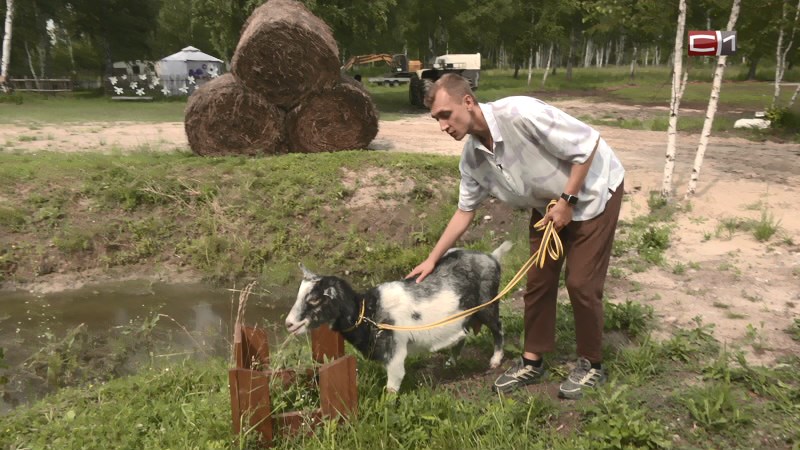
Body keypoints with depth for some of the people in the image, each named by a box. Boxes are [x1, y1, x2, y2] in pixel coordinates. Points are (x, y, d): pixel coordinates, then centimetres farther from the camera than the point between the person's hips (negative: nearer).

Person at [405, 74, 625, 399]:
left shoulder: (520, 114, -34)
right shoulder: (472, 157, -10)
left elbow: (587, 144, -27)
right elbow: (465, 210, 1)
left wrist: (567, 202, -23)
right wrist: (433, 259, 0)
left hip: (592, 191, -6)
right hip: (549, 204, 7)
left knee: (581, 283, -5)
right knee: (538, 281, 7)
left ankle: (591, 365, 16)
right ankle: (532, 362, 22)